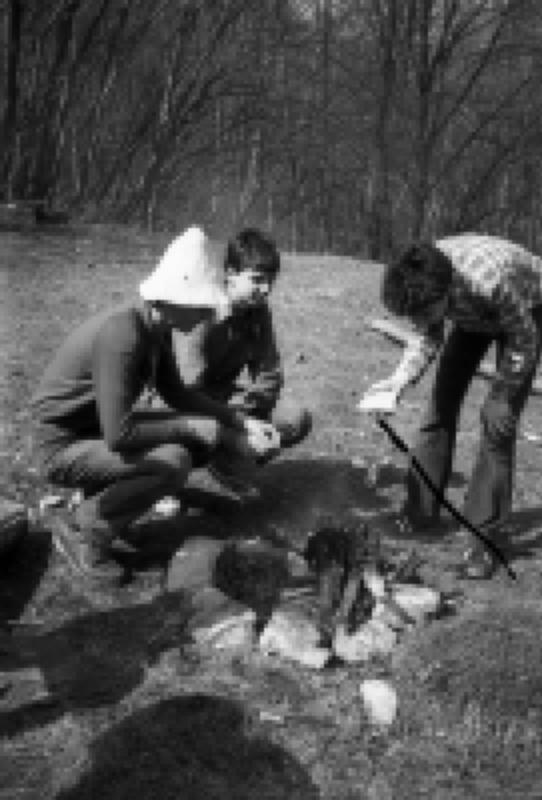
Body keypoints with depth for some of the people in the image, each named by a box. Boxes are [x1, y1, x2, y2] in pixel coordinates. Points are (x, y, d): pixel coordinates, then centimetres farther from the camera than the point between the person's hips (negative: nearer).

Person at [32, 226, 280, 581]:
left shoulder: (157, 327, -3)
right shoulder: (123, 333, -31)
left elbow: (176, 392, 10)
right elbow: (119, 434, -33)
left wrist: (242, 422, 0)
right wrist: (191, 427, -22)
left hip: (100, 427, 9)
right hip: (65, 445, -9)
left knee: (203, 440, 6)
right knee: (173, 463, -28)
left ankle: (106, 498, 13)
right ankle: (86, 534, -8)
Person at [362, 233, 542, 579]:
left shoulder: (490, 279, -44)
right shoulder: (423, 285, -29)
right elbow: (429, 338, -11)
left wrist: (501, 396, -17)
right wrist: (400, 379, -27)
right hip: (473, 316, 5)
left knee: (498, 420, -13)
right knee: (441, 404, 1)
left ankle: (485, 538, -5)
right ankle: (420, 510, 15)